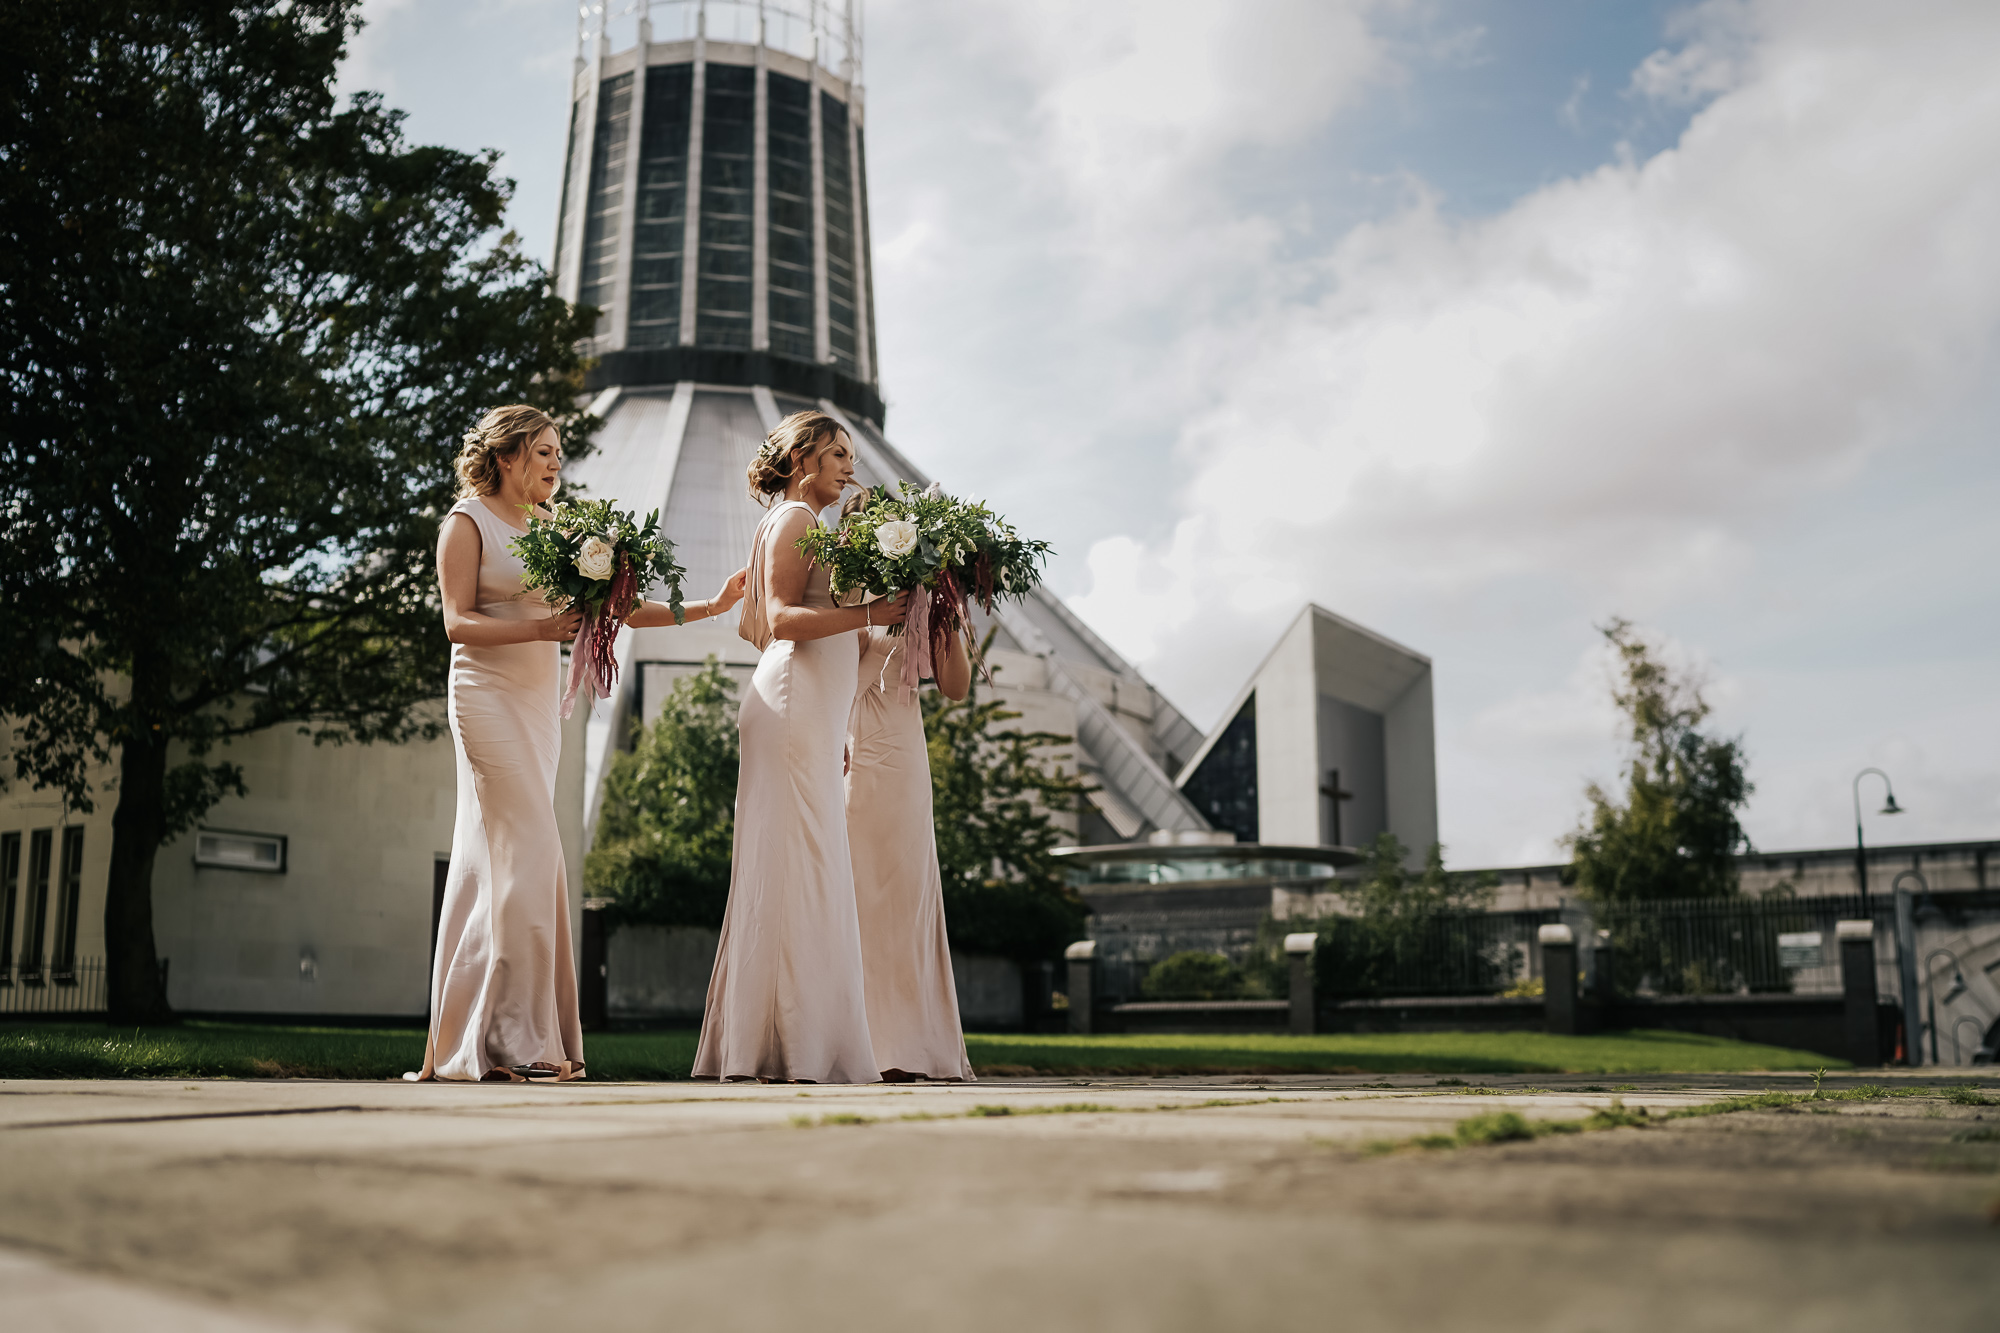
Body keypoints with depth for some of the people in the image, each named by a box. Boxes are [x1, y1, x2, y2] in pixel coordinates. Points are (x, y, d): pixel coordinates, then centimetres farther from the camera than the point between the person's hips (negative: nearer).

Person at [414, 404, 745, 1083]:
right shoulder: (467, 522, -2)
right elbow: (457, 622, -9)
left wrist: (704, 608, 7)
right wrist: (540, 627, -23)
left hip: (538, 704, 7)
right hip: (488, 697, -7)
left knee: (485, 867, 5)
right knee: (528, 856, -13)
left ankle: (459, 1045, 8)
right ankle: (520, 1038, -9)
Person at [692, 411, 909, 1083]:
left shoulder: (782, 525, 25)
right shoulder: (794, 519, -5)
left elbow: (749, 623, 26)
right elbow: (781, 618, -16)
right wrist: (867, 612, -19)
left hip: (807, 717, 10)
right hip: (797, 705, -10)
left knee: (792, 873, 7)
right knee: (801, 870, -11)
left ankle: (757, 1046, 8)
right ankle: (798, 1048, -10)